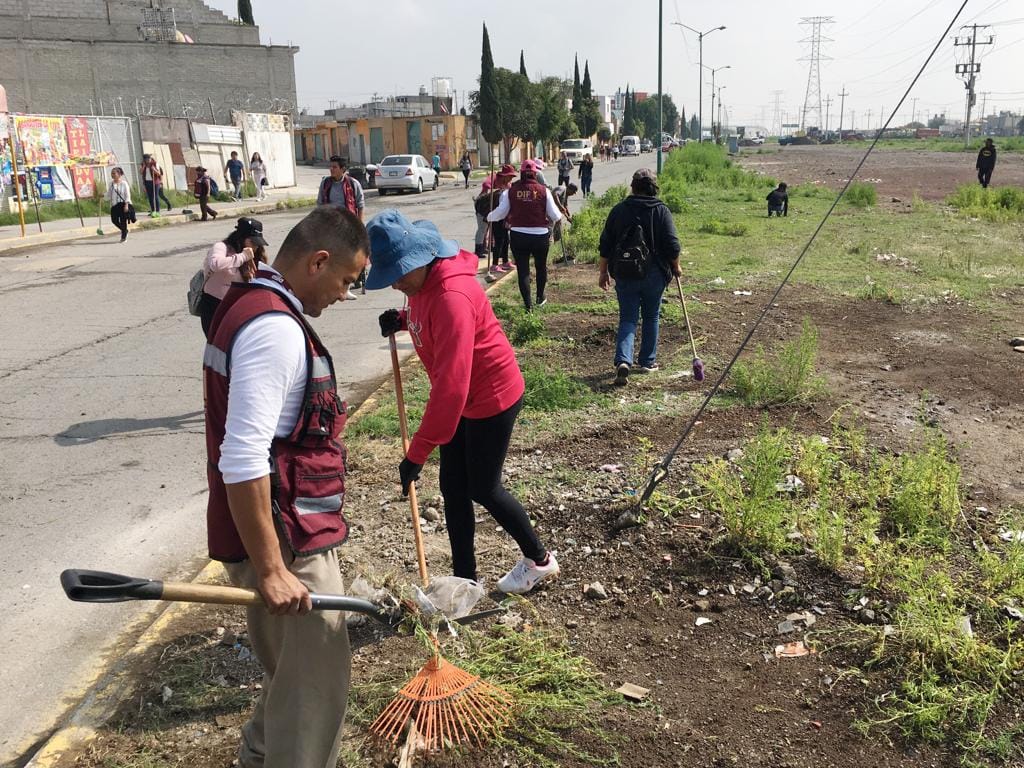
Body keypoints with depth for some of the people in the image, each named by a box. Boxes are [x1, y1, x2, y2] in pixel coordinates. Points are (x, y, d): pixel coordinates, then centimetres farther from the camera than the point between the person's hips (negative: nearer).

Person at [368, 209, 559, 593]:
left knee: (483, 489, 4)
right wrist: (402, 320, -2)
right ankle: (465, 578, 24)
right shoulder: (423, 281, -4)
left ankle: (539, 559, 28)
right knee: (452, 486, 10)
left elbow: (451, 385, -36)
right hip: (464, 399, 9)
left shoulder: (451, 297, -33)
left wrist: (417, 454, -33)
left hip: (492, 398, -9)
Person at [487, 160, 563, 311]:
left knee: (523, 269, 7)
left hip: (518, 235, 0)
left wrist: (489, 217, 17)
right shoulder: (543, 190, -5)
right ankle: (540, 297, 37)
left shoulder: (511, 190, -4)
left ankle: (528, 304, 4)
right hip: (540, 235, 0)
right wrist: (560, 215, 20)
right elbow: (555, 215, -3)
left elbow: (501, 212, -3)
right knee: (541, 266, 23)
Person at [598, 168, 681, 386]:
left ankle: (623, 360, -16)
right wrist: (676, 267, 9)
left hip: (624, 274, 1)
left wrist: (604, 272, 12)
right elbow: (672, 246, -8)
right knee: (651, 317, 16)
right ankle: (648, 362, 23)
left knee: (627, 319, 5)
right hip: (654, 274, -1)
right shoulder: (661, 211, -4)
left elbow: (605, 245, 2)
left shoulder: (618, 211, 0)